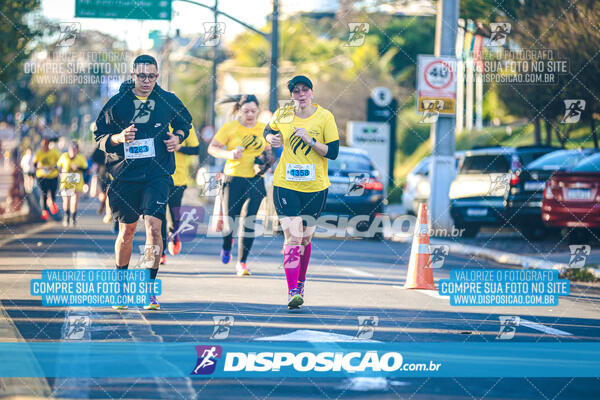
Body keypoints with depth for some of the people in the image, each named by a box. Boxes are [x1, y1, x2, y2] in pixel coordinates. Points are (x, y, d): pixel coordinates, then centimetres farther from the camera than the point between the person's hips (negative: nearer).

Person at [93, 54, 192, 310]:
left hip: (158, 174, 0)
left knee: (153, 226, -14)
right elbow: (99, 137, 4)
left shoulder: (168, 101, 3)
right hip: (126, 175, 0)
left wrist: (177, 138, 2)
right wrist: (118, 138, -16)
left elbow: (184, 123, 23)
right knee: (127, 230, 9)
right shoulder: (117, 103, -1)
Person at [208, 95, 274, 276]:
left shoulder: (263, 129, 9)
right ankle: (226, 247, 31)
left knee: (249, 223, -9)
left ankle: (242, 262, -1)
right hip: (233, 178, -2)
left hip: (255, 180, 2)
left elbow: (268, 151, 21)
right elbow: (212, 148, -1)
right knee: (229, 221, -4)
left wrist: (265, 162, 0)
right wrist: (229, 154, -18)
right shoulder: (230, 127, 0)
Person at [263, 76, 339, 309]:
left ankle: (300, 283, 33)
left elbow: (333, 152, -7)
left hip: (315, 187, 0)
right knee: (292, 237, -12)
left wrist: (310, 141, -20)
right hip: (285, 184, 0)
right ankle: (292, 291, -15)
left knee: (305, 237, 11)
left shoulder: (324, 117, -5)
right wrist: (272, 139, -1)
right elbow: (268, 132, 21)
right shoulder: (282, 115, 1)